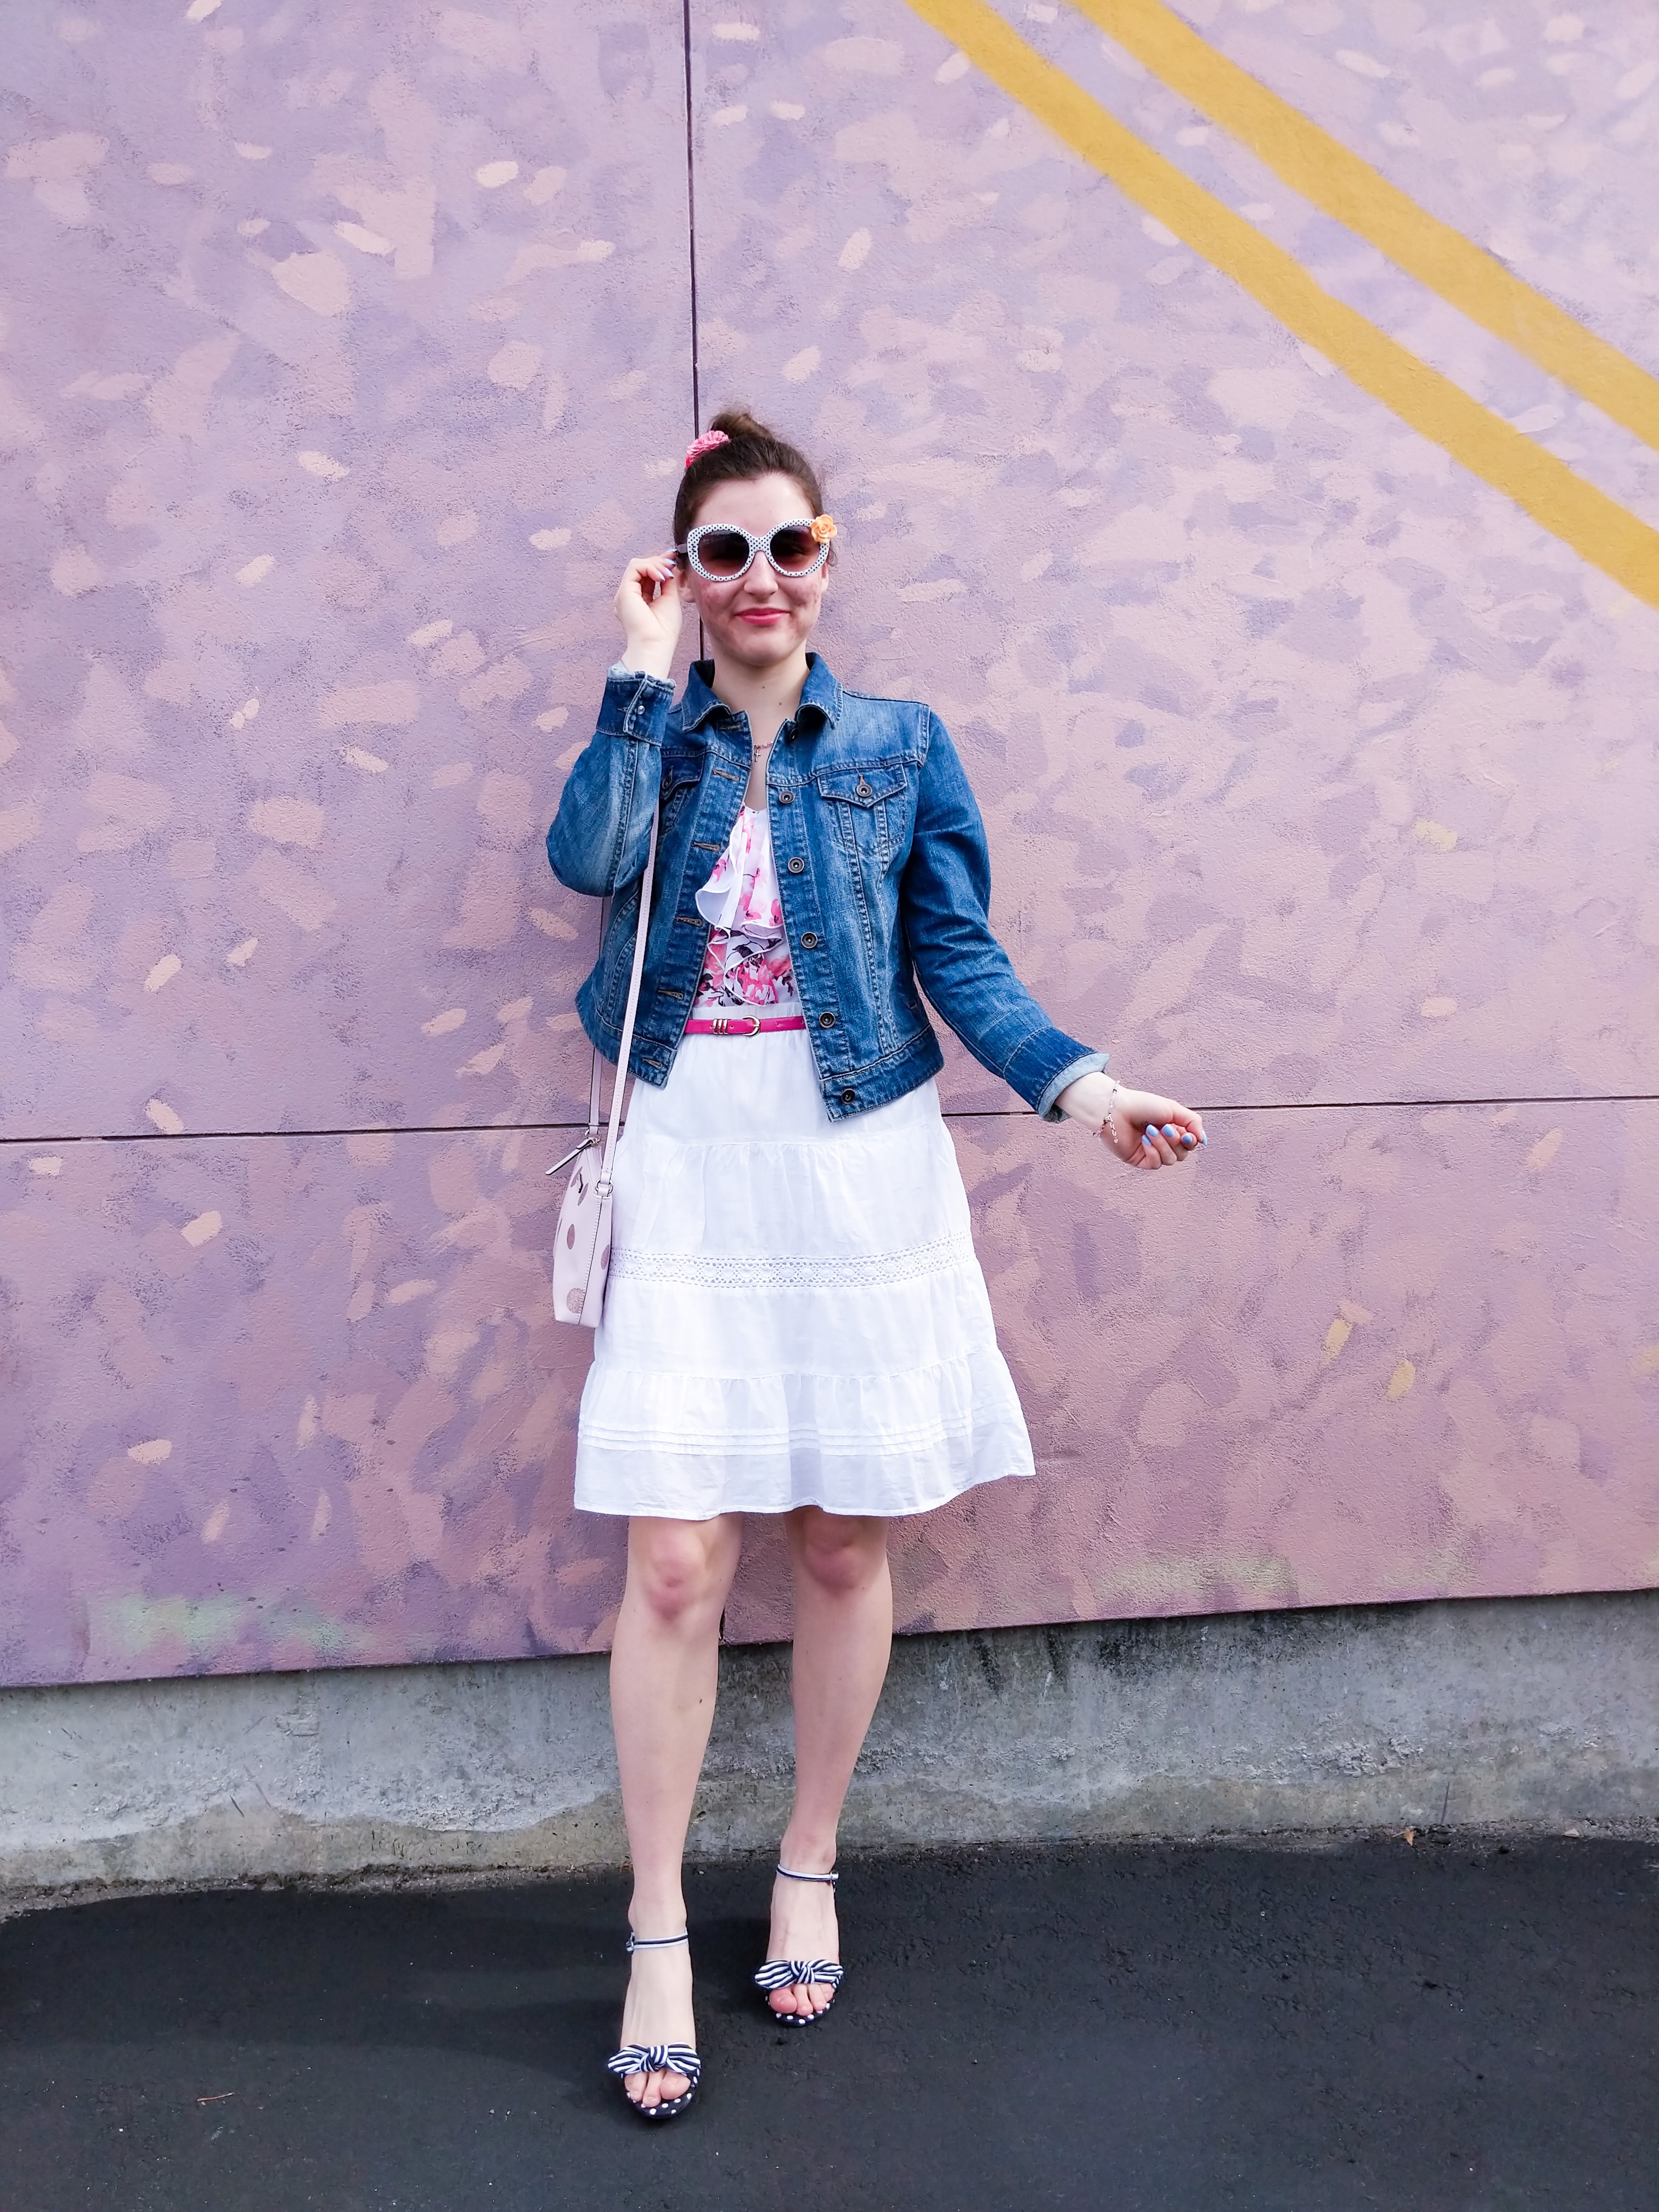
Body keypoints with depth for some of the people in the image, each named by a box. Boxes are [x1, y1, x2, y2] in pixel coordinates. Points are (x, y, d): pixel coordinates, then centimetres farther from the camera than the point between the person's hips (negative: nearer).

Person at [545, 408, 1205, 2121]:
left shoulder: (899, 743, 7)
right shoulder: (648, 734, 8)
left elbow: (959, 958, 2)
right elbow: (588, 858, -14)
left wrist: (1079, 1086, -13)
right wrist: (647, 666, -7)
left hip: (860, 1178, 1)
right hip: (689, 1182, 0)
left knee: (843, 1544, 9)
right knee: (675, 1562, -2)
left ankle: (809, 1868, 33)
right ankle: (657, 1936, 18)